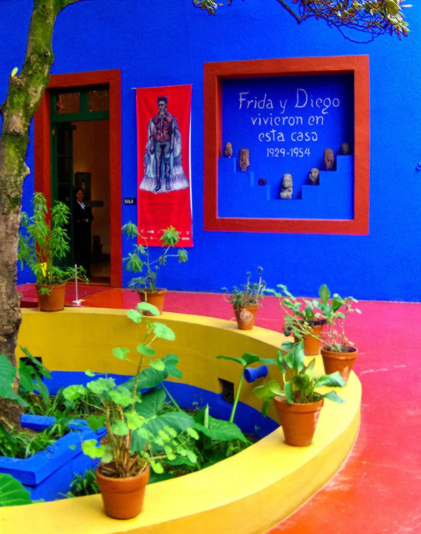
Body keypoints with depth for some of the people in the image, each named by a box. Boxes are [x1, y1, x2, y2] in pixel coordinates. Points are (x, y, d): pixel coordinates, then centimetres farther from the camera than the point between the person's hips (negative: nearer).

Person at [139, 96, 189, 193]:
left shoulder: (171, 118, 4)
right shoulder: (154, 119, 7)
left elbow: (173, 133, 2)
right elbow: (151, 134, 7)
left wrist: (172, 145, -5)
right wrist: (152, 145, 0)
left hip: (167, 143, -1)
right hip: (157, 143, 1)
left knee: (168, 163, -1)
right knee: (158, 163, -2)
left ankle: (168, 184, 5)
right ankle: (158, 184, 0)